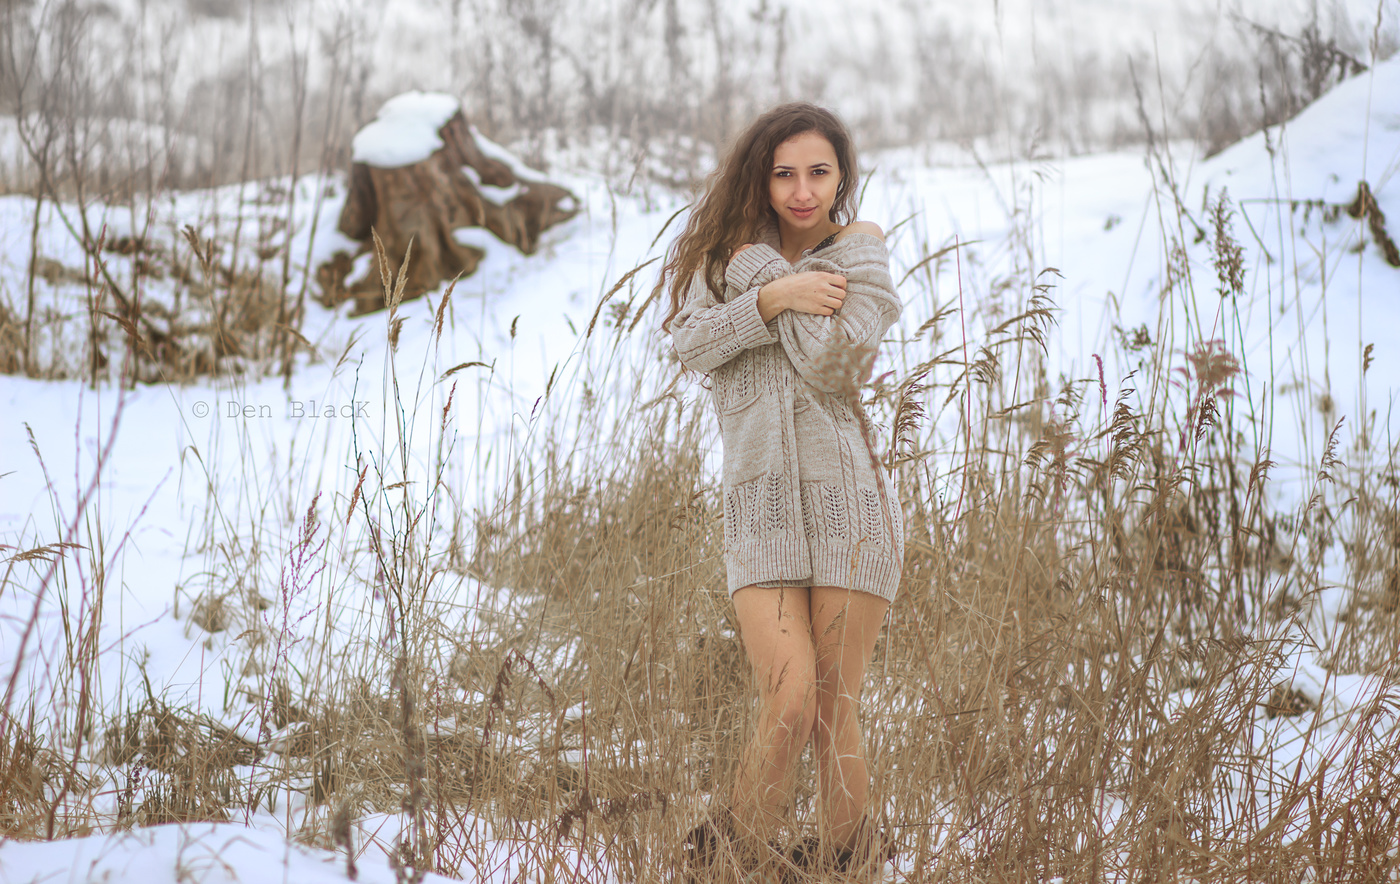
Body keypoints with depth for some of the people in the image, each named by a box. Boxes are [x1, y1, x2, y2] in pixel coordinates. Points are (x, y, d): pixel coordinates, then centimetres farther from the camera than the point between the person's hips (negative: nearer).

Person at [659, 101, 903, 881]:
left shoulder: (860, 256, 4)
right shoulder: (729, 252, 13)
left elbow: (833, 363, -11)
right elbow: (695, 343, -4)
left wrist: (758, 269, -5)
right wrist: (774, 298, -17)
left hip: (847, 497, -1)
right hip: (760, 505, 1)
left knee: (836, 712, 0)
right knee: (790, 703, -13)